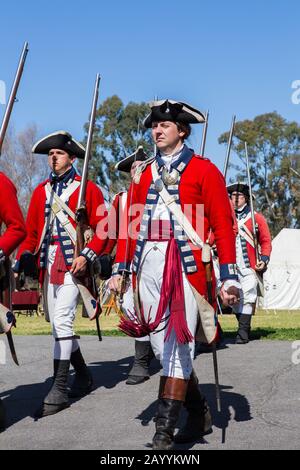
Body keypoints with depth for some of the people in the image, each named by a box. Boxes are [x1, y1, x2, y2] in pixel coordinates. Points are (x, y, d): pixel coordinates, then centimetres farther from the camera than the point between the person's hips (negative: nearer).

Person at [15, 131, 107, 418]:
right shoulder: (41, 191, 16)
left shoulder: (87, 189, 0)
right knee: (58, 323, 11)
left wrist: (87, 255, -17)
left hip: (72, 263, -6)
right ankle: (83, 377, 29)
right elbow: (31, 230, 15)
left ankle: (59, 389, -10)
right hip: (48, 264, 7)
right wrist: (22, 259, 4)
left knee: (62, 321, -14)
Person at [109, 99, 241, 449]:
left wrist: (229, 276, -8)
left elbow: (223, 225, -1)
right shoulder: (143, 174, 19)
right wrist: (120, 270, 9)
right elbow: (131, 224, 17)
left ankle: (164, 433, -4)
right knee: (162, 346, 7)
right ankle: (199, 415, 23)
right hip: (148, 265, 5)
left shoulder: (203, 170, 4)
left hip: (186, 265, -5)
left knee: (177, 345, -8)